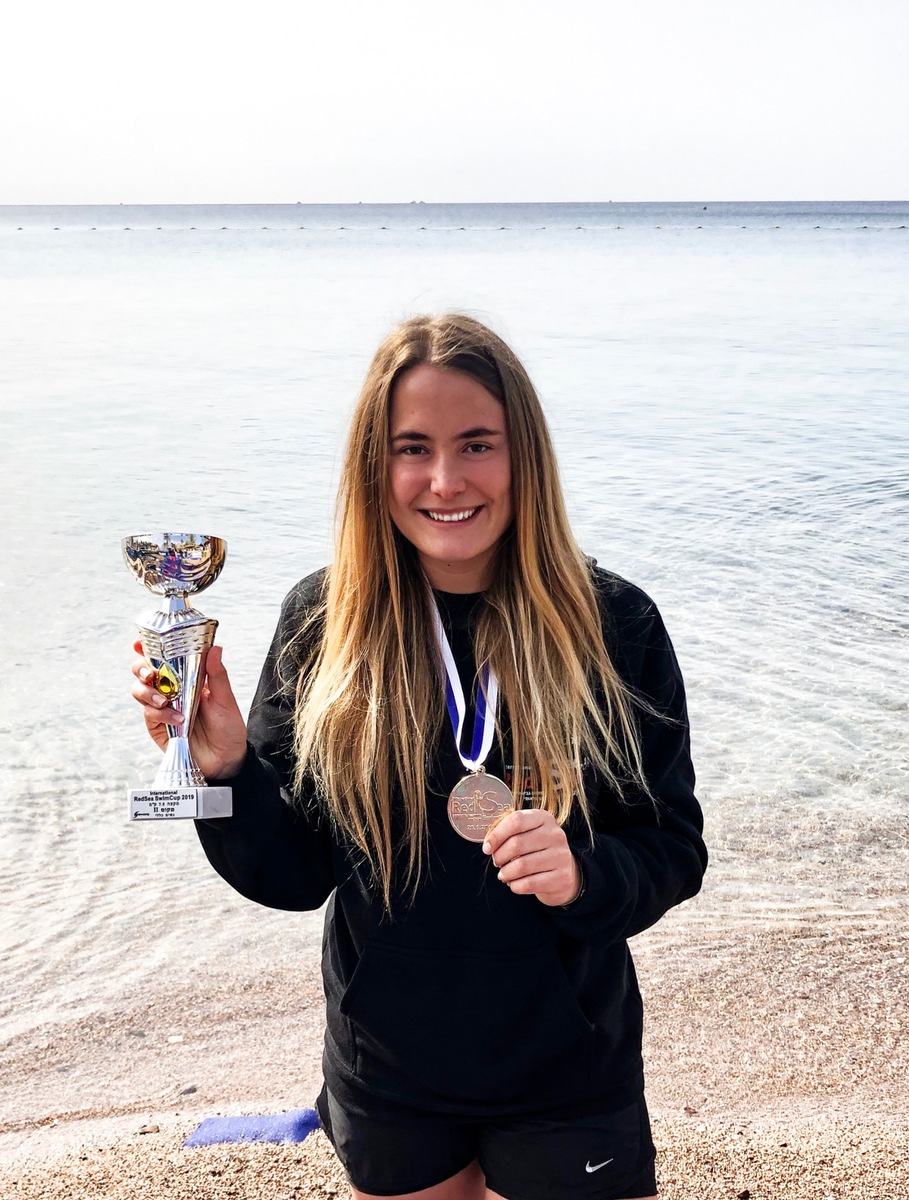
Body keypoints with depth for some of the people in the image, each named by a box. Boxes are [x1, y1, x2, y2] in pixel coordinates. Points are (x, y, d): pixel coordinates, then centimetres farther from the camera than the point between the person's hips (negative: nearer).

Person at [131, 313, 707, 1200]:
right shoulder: (323, 623, -9)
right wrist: (226, 769, -22)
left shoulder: (613, 624, -13)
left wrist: (583, 875, -27)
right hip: (388, 1079, 2)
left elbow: (673, 850, -7)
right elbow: (294, 873, -4)